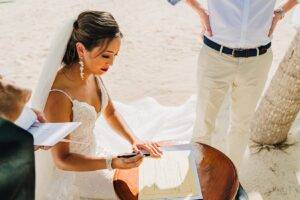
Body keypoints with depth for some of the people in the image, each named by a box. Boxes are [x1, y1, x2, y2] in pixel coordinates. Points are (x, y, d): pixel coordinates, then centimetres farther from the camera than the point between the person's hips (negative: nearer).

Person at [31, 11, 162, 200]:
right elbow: (62, 159, -23)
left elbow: (110, 113, 7)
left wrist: (134, 140, -7)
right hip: (73, 172, -7)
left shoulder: (93, 73, -9)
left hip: (93, 154, 7)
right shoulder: (58, 97, -33)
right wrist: (111, 163, -33)